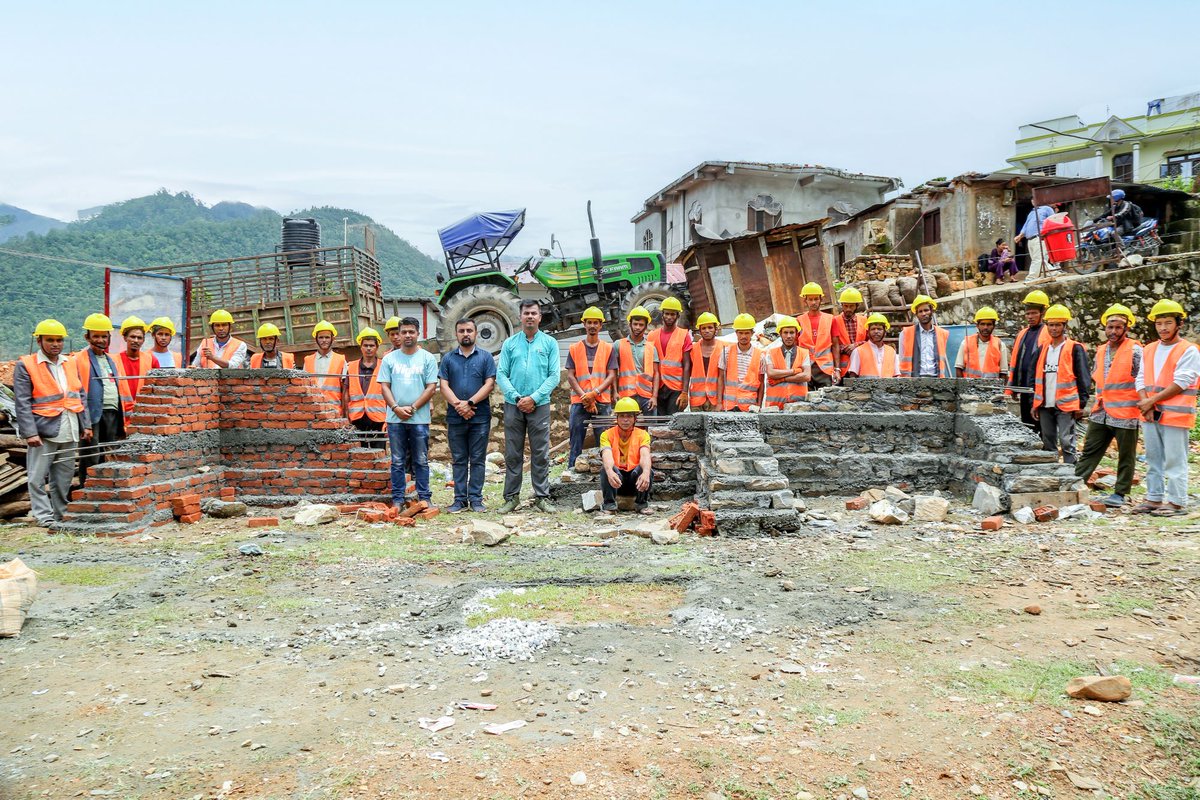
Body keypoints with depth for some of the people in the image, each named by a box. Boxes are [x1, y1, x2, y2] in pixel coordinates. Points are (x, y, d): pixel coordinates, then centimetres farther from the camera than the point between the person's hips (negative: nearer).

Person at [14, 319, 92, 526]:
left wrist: (85, 425, 10)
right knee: (38, 476, -5)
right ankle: (43, 516, 1)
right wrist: (30, 432, -13)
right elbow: (22, 403, -6)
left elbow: (81, 396, 17)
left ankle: (60, 514, 19)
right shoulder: (25, 366, -1)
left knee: (64, 477, 10)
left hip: (70, 431, 5)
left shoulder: (70, 364, 15)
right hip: (44, 430, -5)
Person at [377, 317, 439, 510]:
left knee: (421, 461, 4)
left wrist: (412, 408, -10)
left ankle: (424, 498, 10)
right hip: (395, 419, 1)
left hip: (420, 418, -1)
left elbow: (431, 387, -2)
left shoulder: (427, 358, 4)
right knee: (398, 461, 6)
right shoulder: (389, 359, 9)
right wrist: (396, 408, -10)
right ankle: (398, 499, 11)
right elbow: (384, 386, 5)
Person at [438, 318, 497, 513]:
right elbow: (444, 386, 2)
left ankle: (476, 499, 7)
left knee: (478, 459, 2)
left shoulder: (485, 357, 5)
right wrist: (458, 405, -13)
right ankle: (460, 499, 11)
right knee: (459, 460, 6)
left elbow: (489, 384, -4)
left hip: (480, 417, -1)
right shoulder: (448, 358, 10)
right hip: (455, 418, 2)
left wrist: (469, 403, -14)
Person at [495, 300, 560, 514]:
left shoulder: (549, 343, 5)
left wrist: (534, 398, -11)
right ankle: (511, 497, 12)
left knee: (541, 454, 1)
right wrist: (517, 398, -10)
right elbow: (501, 375, 2)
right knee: (513, 454, 5)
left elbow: (554, 376, -2)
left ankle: (542, 497, 7)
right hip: (513, 405, 1)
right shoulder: (510, 343, 8)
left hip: (539, 405, -1)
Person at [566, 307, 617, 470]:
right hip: (579, 401, 0)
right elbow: (570, 376, 3)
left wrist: (594, 393, -12)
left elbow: (612, 376, 2)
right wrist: (585, 397, -9)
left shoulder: (608, 348, 9)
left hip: (602, 401, 0)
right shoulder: (574, 349, 9)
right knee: (576, 442, -1)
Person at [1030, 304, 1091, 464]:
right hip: (1045, 405, 6)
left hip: (1065, 405, -6)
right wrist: (1034, 403, 14)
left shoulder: (1075, 349, -4)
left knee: (1066, 443, -8)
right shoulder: (1042, 349, 14)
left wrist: (1081, 404, -9)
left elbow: (1083, 378, -5)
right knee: (1048, 443, 12)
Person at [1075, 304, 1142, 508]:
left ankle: (1120, 493, 15)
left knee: (1125, 457, 6)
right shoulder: (1101, 351, 12)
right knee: (1089, 452, 8)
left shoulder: (1135, 352, -9)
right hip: (1100, 414, 6)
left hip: (1125, 415, -6)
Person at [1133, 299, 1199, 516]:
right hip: (1151, 414, 7)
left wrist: (1152, 401, -14)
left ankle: (1177, 502, 2)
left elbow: (1181, 383, -14)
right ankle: (1154, 498, 20)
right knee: (1153, 459, 12)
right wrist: (1146, 404, -8)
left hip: (1175, 415, -7)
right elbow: (1141, 379, 9)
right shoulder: (1149, 350, 14)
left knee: (1175, 461, -4)